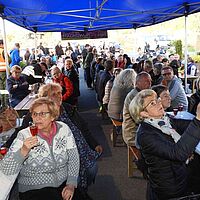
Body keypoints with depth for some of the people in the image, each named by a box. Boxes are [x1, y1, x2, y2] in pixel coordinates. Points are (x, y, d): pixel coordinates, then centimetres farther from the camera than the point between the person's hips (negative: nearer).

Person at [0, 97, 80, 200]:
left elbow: (73, 158, 4)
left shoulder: (63, 129, -2)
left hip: (64, 184, 4)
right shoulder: (24, 136, -9)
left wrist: (71, 184, -5)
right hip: (33, 190, -4)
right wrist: (24, 151, -29)